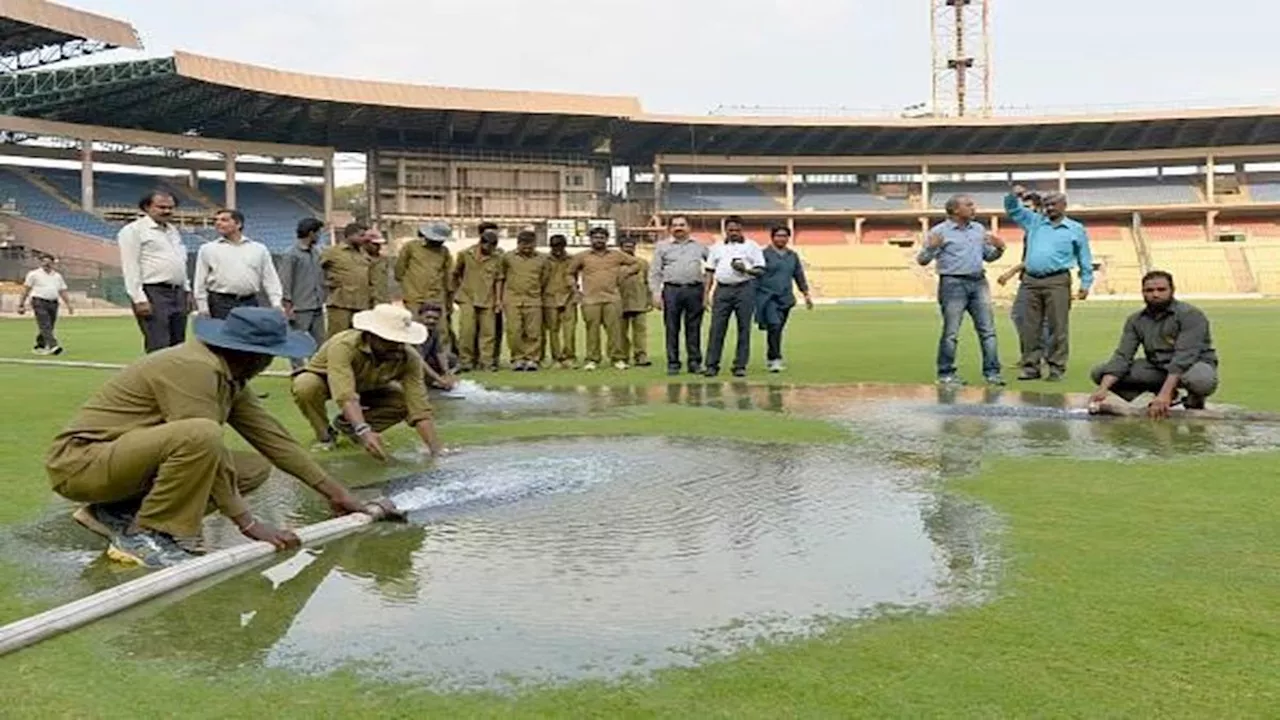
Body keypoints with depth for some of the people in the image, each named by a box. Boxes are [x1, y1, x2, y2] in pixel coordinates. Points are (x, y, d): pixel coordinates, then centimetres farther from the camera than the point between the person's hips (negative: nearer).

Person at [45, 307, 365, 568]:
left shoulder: (228, 373, 4)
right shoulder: (193, 368, -24)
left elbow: (270, 435, 6)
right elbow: (205, 445, -26)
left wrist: (333, 491, 6)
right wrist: (247, 523, -21)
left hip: (130, 455, 10)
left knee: (255, 468, 4)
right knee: (201, 436, -34)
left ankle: (120, 512, 6)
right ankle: (140, 535, -16)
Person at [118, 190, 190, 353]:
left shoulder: (173, 230, 20)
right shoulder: (134, 230, -4)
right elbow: (130, 268, -11)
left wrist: (187, 290, 18)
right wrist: (139, 298, -17)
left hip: (178, 293, 8)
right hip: (153, 293, -8)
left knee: (177, 347, 9)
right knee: (159, 349, -12)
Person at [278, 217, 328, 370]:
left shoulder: (317, 253, 12)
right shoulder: (292, 255, -8)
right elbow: (285, 283, -8)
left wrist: (322, 299, 11)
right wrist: (288, 306, -11)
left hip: (317, 308, 7)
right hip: (300, 309, -7)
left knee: (320, 343, 9)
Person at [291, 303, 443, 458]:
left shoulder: (410, 358, -29)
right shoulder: (343, 346, -40)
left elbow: (419, 407, -32)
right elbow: (345, 396, -52)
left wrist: (436, 451, -42)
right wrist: (364, 431, -66)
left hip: (366, 387, 4)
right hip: (324, 380, -3)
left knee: (407, 401, -20)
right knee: (306, 386, -36)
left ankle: (345, 424, 4)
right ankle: (324, 435, -5)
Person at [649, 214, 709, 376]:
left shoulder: (700, 247, 14)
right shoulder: (662, 247, 11)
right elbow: (655, 272, 8)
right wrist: (656, 293, -2)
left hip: (694, 290, 1)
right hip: (671, 290, 0)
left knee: (694, 328, 3)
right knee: (672, 328, 0)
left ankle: (695, 362, 9)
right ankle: (673, 363, 5)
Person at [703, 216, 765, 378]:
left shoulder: (752, 247, 9)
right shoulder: (716, 247, 17)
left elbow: (761, 270, 5)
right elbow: (710, 272, 15)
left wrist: (746, 270, -15)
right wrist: (706, 293, 7)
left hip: (745, 289, -1)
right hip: (722, 289, 1)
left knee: (744, 328, 0)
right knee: (717, 328, -4)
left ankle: (740, 366, 5)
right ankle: (712, 365, -1)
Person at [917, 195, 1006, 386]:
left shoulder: (979, 229, 16)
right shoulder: (939, 231, -2)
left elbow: (989, 256, 23)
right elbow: (922, 260, -6)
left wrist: (999, 248, 3)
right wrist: (931, 247, -26)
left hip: (979, 282, 6)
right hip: (953, 284, -5)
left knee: (988, 330, 2)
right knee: (951, 332, -3)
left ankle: (992, 372, 7)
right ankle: (946, 374, 5)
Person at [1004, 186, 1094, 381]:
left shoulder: (1076, 229, 10)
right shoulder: (1035, 222, 17)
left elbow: (1085, 260, 10)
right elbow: (1012, 210, 18)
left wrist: (1085, 284, 3)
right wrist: (1014, 195, -3)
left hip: (1057, 282, -3)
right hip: (1031, 281, 3)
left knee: (1058, 327, -5)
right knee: (1029, 327, 3)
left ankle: (1057, 367, -1)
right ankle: (1030, 366, 8)